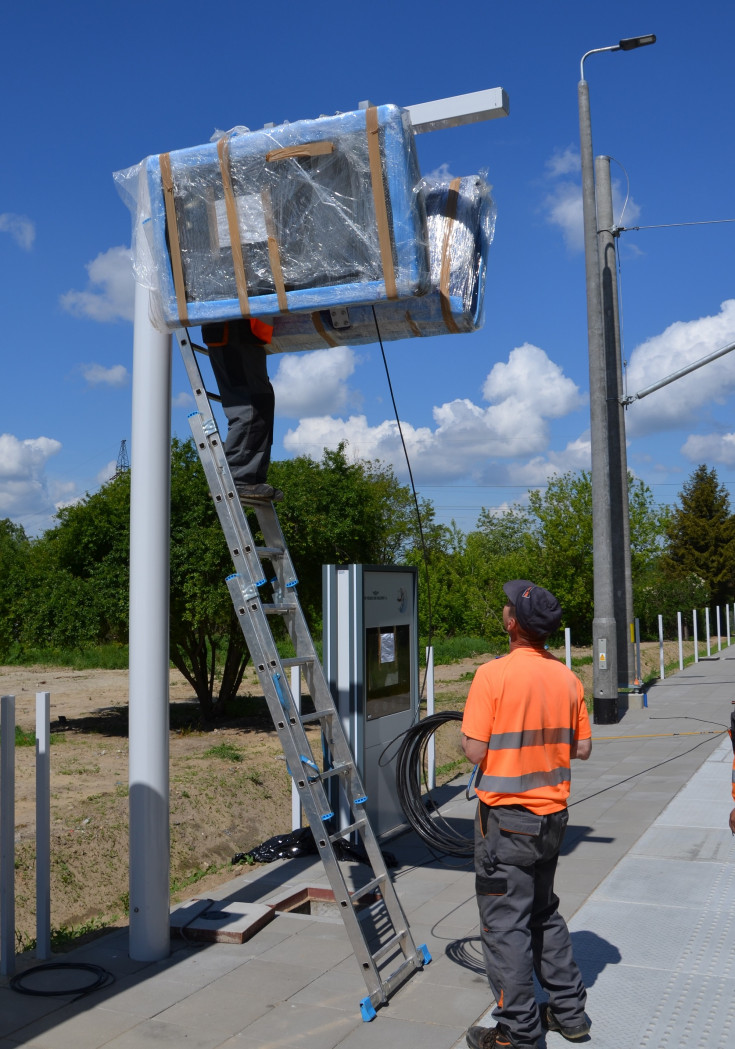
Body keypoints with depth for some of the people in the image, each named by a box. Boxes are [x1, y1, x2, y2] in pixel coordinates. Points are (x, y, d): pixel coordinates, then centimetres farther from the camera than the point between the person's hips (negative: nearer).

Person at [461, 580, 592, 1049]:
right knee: (545, 912, 22)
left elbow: (476, 751, -19)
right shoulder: (568, 678, 0)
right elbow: (582, 748, 6)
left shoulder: (493, 674, -18)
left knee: (505, 922, 5)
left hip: (507, 818, -6)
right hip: (553, 815, 7)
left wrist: (464, 737, 2)